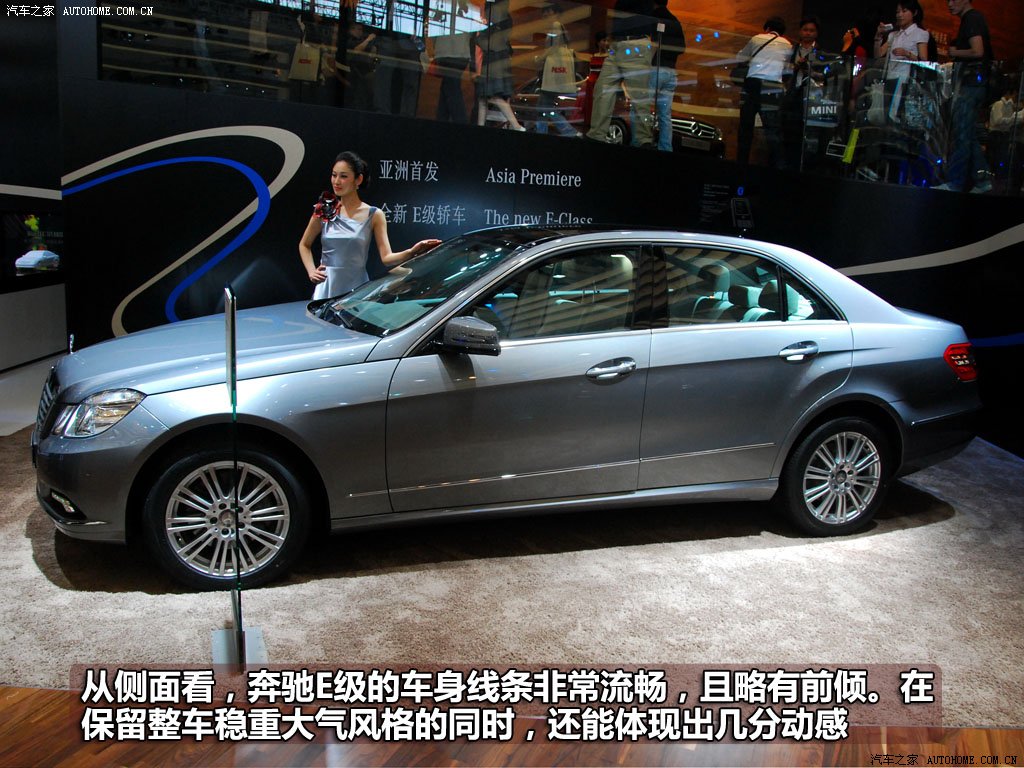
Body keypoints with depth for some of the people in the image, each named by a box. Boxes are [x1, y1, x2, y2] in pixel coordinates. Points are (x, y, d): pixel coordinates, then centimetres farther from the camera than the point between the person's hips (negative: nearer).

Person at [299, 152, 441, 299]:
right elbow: (304, 245, 19)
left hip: (357, 287, -1)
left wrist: (412, 252, -24)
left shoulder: (374, 215, 0)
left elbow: (386, 257, -7)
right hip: (327, 287, 1)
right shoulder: (324, 211, 4)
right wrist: (311, 271, 4)